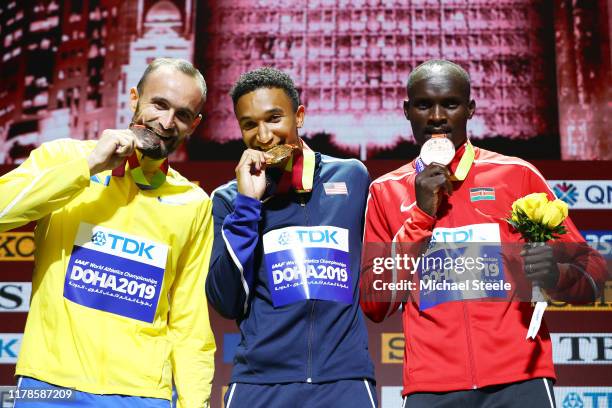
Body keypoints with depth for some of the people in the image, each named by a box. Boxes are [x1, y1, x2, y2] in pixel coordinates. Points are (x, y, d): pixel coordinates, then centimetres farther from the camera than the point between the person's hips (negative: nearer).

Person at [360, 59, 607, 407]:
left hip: (519, 378, 0)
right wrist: (420, 214, -7)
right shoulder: (385, 192, 7)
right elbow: (374, 305, 2)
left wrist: (556, 275, -15)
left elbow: (591, 272, 7)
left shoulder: (518, 175, 4)